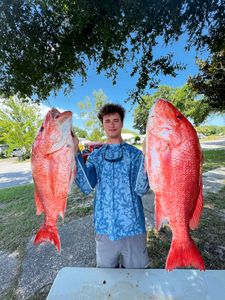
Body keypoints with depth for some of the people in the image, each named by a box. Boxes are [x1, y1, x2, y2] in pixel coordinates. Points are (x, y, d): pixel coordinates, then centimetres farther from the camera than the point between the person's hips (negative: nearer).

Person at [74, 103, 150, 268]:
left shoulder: (135, 153, -4)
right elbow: (87, 187, -13)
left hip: (132, 225, -1)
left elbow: (141, 189, -14)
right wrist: (75, 153, -19)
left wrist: (146, 156, -25)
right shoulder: (95, 155, 1)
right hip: (104, 226, 2)